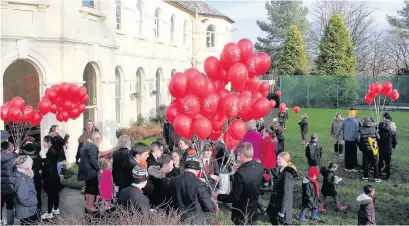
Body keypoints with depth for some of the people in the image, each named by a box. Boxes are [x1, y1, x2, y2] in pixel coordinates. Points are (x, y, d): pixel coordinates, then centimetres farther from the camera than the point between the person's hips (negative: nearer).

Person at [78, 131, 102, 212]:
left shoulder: (86, 144, 14)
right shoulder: (93, 146, -17)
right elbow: (93, 160, -22)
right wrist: (99, 169, -14)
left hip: (85, 169, 10)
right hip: (90, 170, -10)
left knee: (88, 187, 18)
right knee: (94, 187, -2)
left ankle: (87, 204, 26)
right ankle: (90, 206, 0)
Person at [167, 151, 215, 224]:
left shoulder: (173, 181, -4)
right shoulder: (199, 184, -20)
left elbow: (170, 203, 9)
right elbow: (209, 207, -14)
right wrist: (212, 201, 7)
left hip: (178, 221, 5)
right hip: (196, 222, -5)